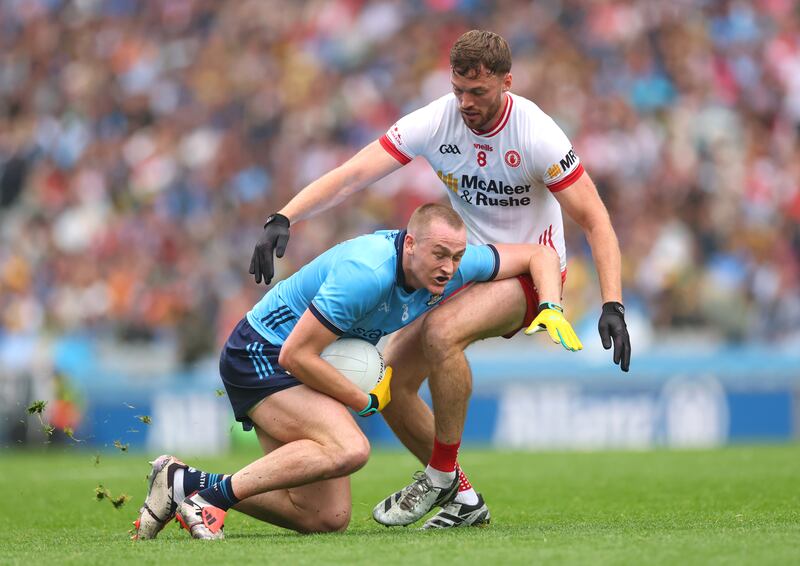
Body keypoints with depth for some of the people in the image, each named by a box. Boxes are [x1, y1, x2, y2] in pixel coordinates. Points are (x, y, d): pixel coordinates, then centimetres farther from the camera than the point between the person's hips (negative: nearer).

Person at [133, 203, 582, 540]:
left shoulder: (455, 263, -9)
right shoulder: (367, 273, -32)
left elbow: (540, 254, 6)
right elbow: (296, 355, -29)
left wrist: (551, 308, -14)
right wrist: (367, 401, -19)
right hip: (262, 353, -9)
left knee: (328, 518, -1)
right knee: (348, 448, -34)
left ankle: (186, 486, 5)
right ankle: (206, 490, -26)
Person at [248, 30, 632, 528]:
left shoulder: (536, 135, -23)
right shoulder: (436, 122, -13)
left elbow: (594, 220, -19)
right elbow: (353, 174, -17)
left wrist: (612, 305, -30)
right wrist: (283, 218, -31)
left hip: (529, 271, -6)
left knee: (442, 332, -33)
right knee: (391, 380, -4)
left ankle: (441, 476, -16)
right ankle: (464, 500, 11)